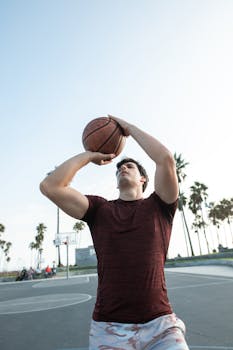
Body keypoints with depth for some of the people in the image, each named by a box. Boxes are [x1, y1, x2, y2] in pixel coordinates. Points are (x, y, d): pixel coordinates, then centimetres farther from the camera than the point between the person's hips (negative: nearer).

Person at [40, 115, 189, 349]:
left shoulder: (159, 206, 3)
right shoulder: (99, 209, 5)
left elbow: (166, 158, -13)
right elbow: (50, 186, -7)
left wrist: (130, 127, 0)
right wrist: (89, 155, 4)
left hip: (160, 325, 0)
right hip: (109, 328, 1)